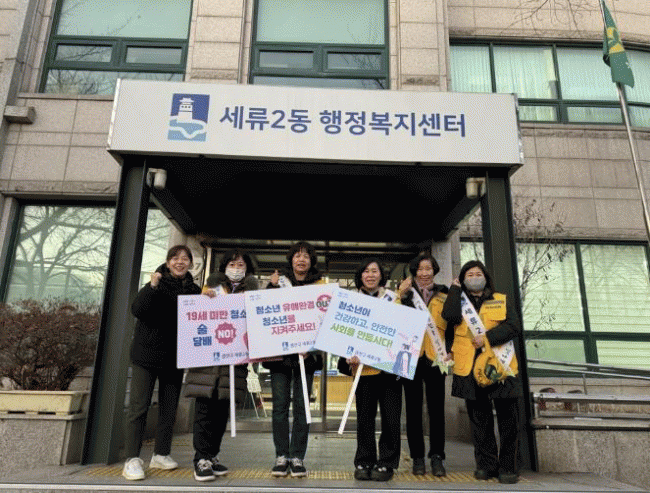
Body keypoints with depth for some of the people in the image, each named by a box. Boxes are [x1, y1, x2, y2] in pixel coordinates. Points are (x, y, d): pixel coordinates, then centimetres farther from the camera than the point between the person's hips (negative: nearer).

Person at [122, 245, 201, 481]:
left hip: (174, 357, 3)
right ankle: (132, 459, 3)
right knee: (139, 406, -4)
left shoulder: (194, 290, 5)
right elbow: (137, 310, -16)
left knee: (169, 408, 10)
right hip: (147, 354, -3)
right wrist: (152, 287, -27)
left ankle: (161, 454, 23)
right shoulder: (155, 284, -4)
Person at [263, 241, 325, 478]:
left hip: (306, 352, -1)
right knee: (280, 404, 2)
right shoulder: (280, 281, 11)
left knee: (302, 405, 3)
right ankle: (281, 456, 14)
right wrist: (271, 287, -7)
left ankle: (298, 457, 13)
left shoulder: (319, 285, 6)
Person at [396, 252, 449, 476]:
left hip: (434, 357, 1)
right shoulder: (404, 292, 8)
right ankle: (417, 457, 17)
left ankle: (437, 456, 15)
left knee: (436, 408, 4)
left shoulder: (443, 295, 11)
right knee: (413, 409, 7)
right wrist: (401, 296, -13)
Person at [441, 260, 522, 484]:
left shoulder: (501, 301, 12)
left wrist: (487, 338, -13)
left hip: (500, 366, 0)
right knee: (479, 418, 9)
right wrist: (455, 289, -1)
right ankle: (486, 464, 21)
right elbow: (450, 316, -11)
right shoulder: (459, 301, 13)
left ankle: (508, 466, 14)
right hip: (470, 368, 1)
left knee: (507, 418, 2)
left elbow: (514, 326, -2)